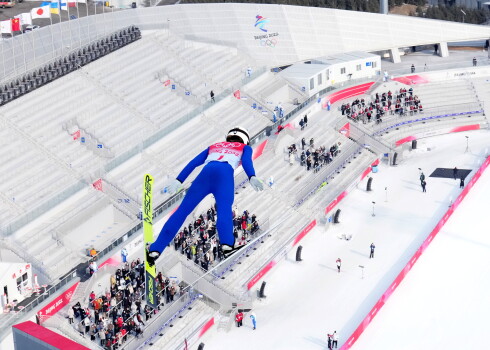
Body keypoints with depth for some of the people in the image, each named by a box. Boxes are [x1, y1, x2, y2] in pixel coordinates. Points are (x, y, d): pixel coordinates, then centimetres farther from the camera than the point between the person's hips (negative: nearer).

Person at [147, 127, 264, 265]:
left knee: (182, 210, 3)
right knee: (224, 209, -20)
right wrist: (252, 177, -9)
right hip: (225, 172, -2)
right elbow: (246, 161, 7)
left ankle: (155, 249, 1)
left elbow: (194, 162, 26)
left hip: (206, 171, 3)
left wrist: (179, 180, 18)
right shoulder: (245, 148, 31)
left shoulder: (214, 146, 39)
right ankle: (227, 246, -45)